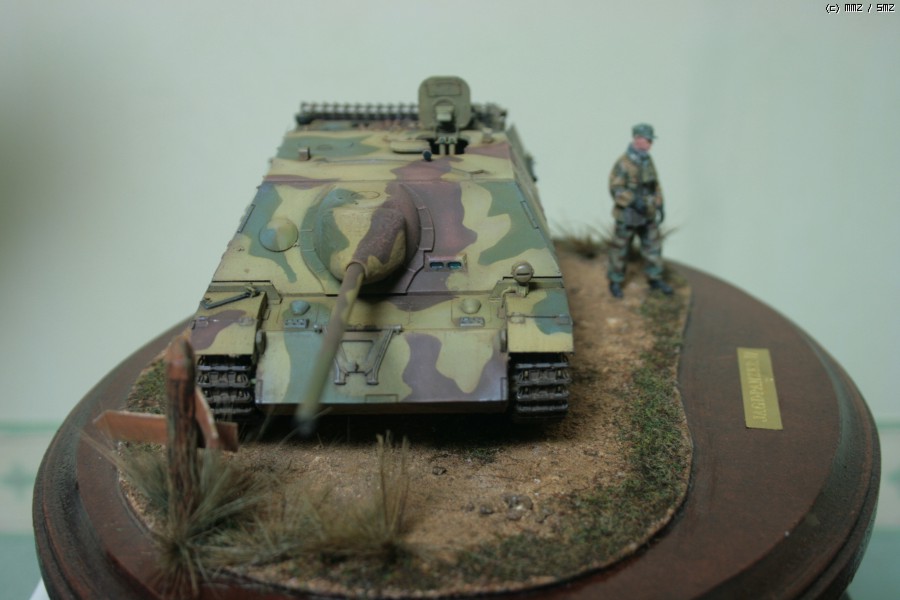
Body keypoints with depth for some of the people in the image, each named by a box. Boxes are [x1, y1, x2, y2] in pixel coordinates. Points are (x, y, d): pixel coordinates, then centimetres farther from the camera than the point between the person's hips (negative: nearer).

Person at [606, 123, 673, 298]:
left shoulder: (647, 160, 3)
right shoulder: (623, 163, -21)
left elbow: (654, 184, 11)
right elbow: (615, 189, -22)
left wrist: (660, 206, 10)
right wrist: (634, 201, -33)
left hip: (646, 214, 7)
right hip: (627, 214, -6)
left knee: (653, 246, 10)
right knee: (620, 249, 6)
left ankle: (654, 280, 24)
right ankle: (615, 282, 23)